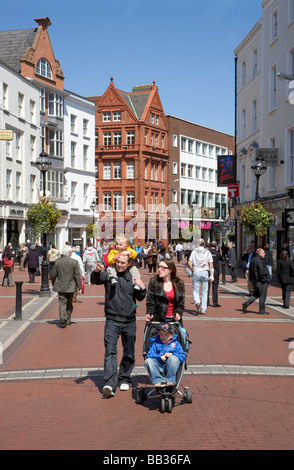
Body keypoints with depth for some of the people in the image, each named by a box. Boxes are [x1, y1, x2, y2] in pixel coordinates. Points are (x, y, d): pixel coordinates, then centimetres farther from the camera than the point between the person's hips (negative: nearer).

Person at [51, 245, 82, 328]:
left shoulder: (57, 261, -4)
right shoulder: (74, 262, -10)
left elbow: (53, 275, 0)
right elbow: (77, 276, -7)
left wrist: (53, 284, 17)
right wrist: (79, 287, -1)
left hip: (61, 287, 0)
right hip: (71, 287, 0)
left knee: (62, 303, 2)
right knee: (69, 304, 15)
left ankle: (63, 321, -11)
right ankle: (68, 320, 23)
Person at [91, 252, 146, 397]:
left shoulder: (132, 277, 7)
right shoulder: (109, 274, 0)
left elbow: (140, 298, 15)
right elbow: (95, 281, -18)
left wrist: (142, 288, -5)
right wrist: (97, 272, -38)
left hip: (129, 321, 3)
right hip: (112, 320, -3)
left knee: (129, 354, 12)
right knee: (110, 351, -14)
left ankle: (124, 379, 30)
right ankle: (110, 384, -20)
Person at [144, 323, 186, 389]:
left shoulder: (176, 343, 19)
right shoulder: (155, 343, 20)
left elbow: (183, 356, 7)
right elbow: (150, 355, 5)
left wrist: (172, 355, -10)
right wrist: (160, 357, -12)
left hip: (170, 368, -1)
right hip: (159, 367, 1)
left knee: (173, 358, -32)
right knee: (148, 361, -27)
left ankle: (170, 380, -30)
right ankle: (159, 381, -39)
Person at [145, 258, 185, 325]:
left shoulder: (179, 284, 3)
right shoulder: (154, 282, 0)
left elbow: (181, 304, 6)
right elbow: (150, 302, 0)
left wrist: (178, 313, -12)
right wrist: (149, 313, -17)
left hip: (174, 320, 1)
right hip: (158, 319, -1)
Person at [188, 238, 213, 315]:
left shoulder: (194, 251, 3)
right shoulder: (207, 252, 4)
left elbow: (189, 263, -7)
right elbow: (211, 265, 0)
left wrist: (192, 270, 6)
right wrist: (211, 275, 2)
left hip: (196, 272, 0)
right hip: (205, 272, 1)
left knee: (195, 290, 8)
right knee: (204, 292, 6)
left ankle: (197, 302, -20)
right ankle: (203, 310, 5)